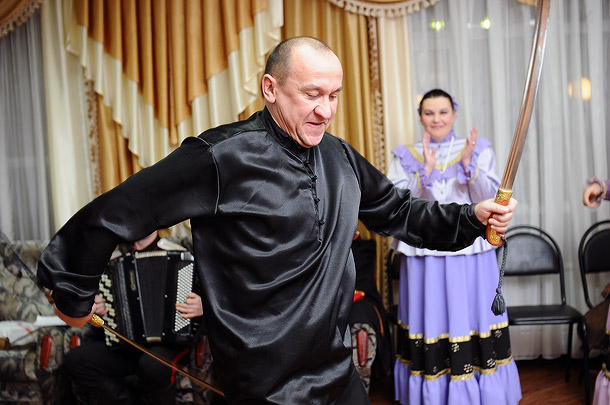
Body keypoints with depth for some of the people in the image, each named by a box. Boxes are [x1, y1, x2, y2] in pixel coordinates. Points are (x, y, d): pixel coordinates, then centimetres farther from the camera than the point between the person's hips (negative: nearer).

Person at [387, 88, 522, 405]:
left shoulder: (479, 149, 6)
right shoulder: (405, 156, 6)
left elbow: (490, 198, -4)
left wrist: (469, 164, -18)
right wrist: (425, 171, -18)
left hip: (471, 257, 0)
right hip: (424, 257, 0)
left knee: (474, 323, 3)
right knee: (430, 325, 4)